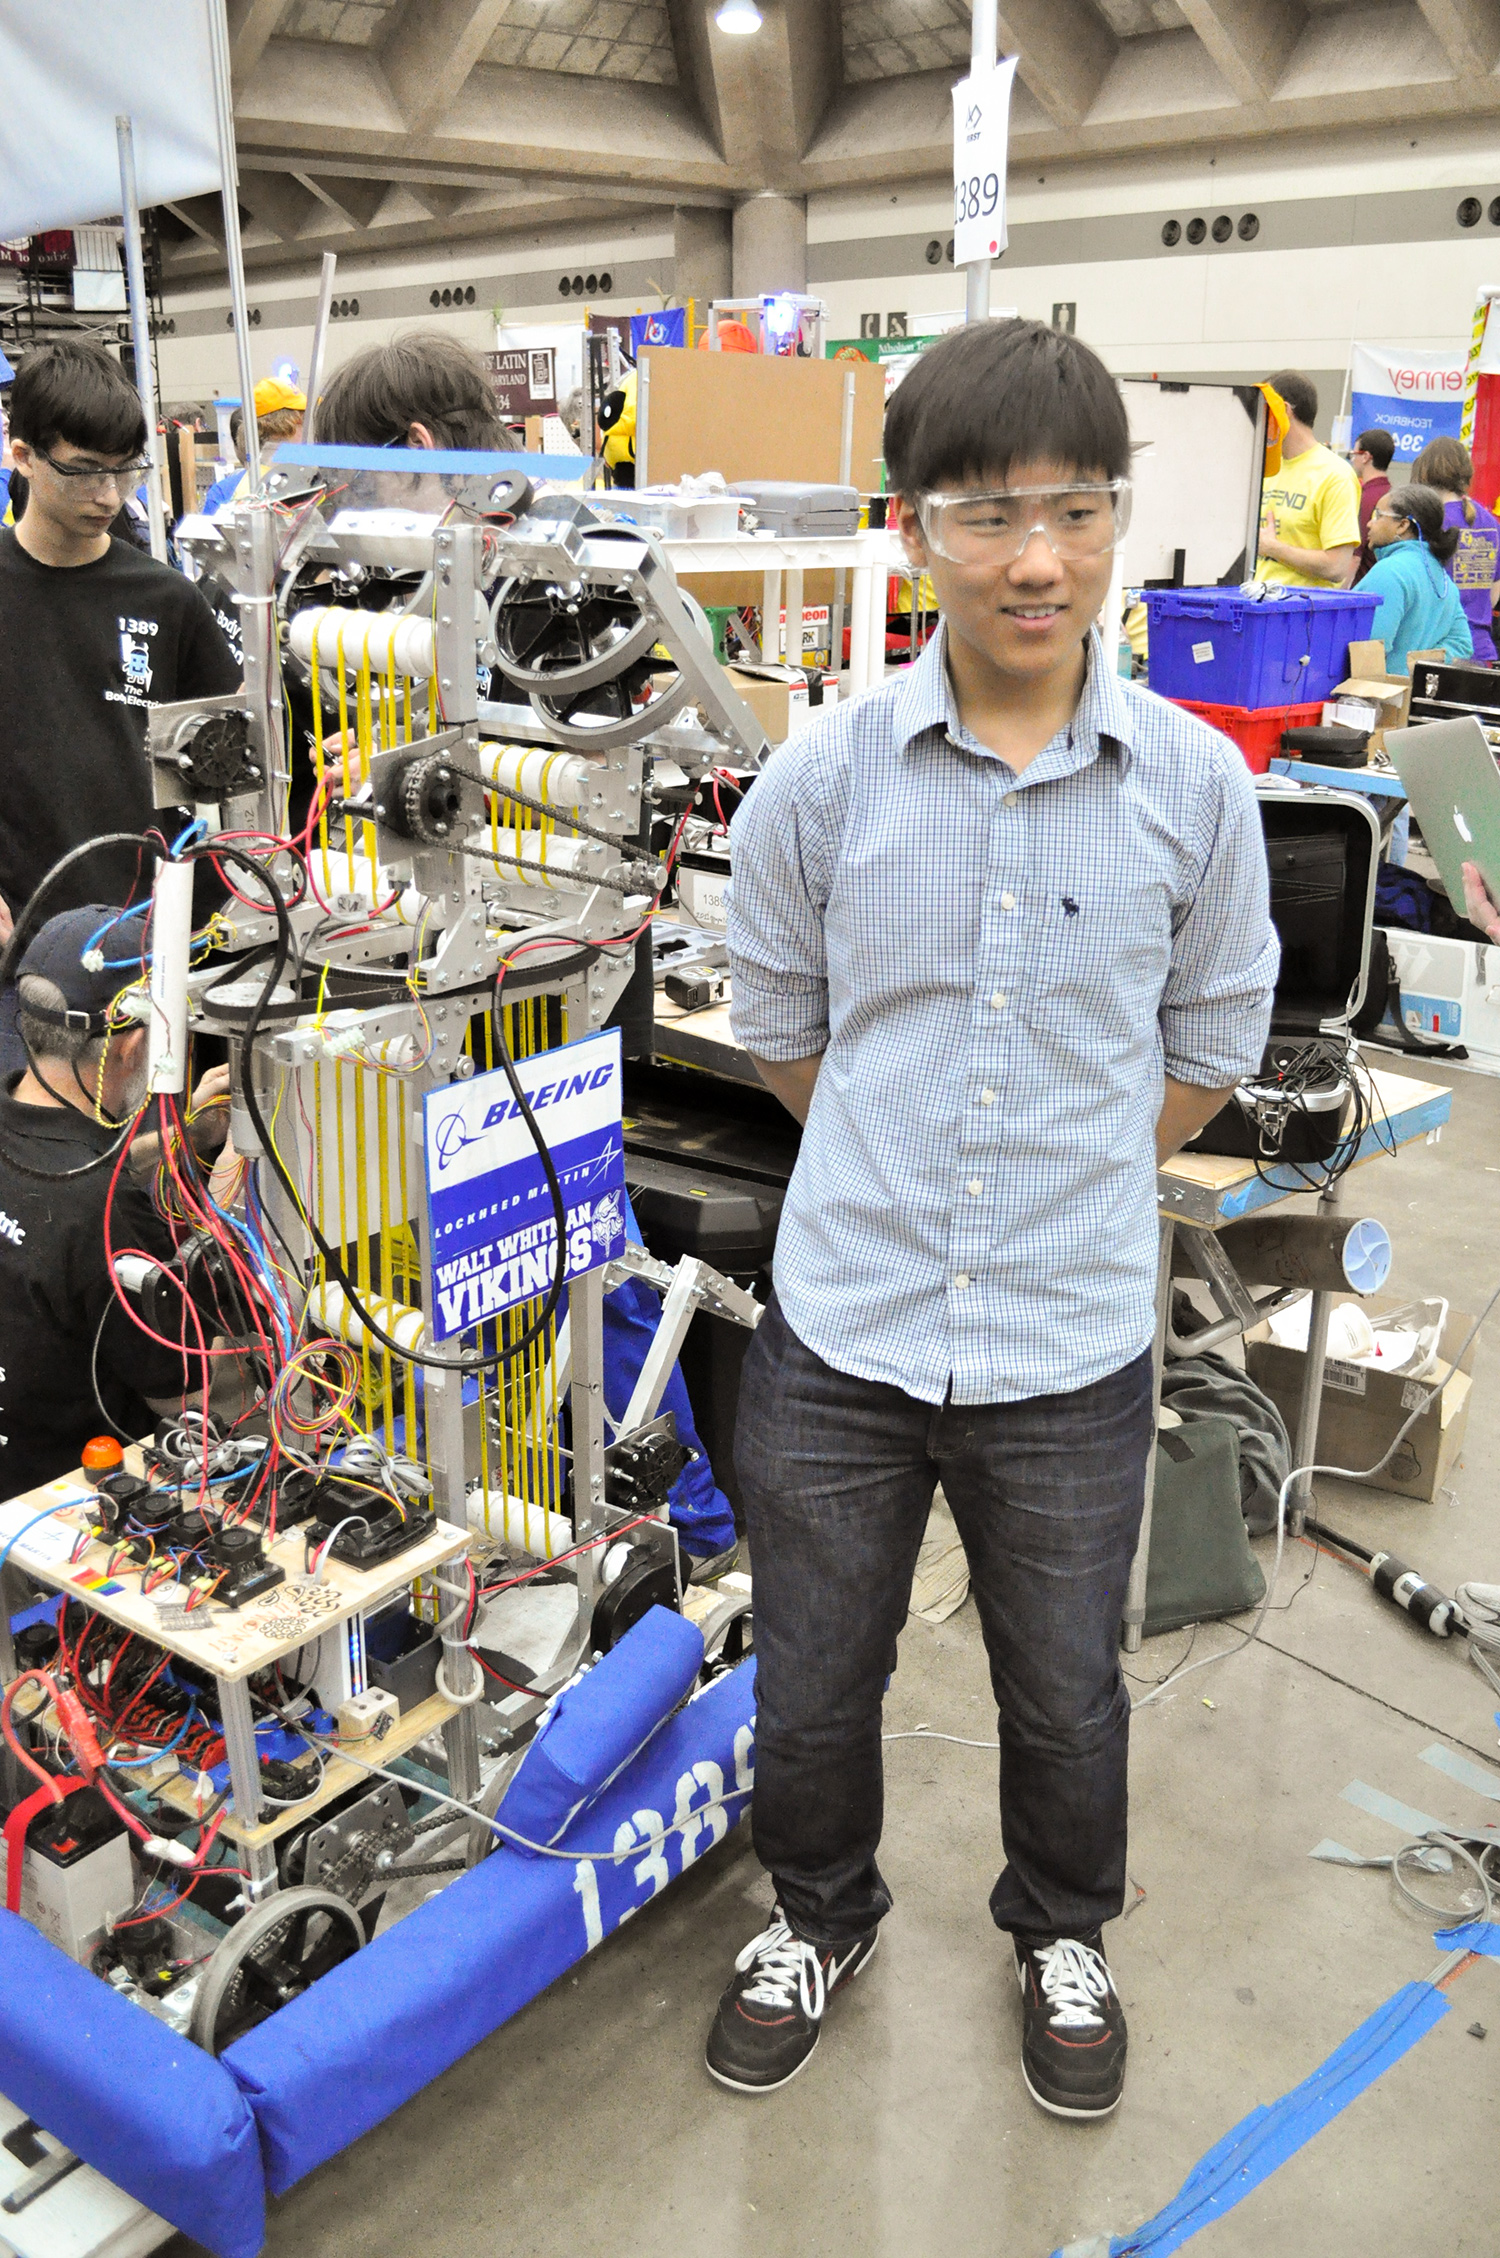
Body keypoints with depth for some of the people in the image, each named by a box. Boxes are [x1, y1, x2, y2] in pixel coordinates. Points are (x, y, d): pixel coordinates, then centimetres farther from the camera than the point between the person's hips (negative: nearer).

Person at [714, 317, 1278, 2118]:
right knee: (810, 1688, 19)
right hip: (839, 1335, 0)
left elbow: (1208, 1048, 5)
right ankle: (821, 1911, 50)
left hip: (1073, 1355, 0)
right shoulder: (818, 780, -9)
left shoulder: (1195, 786, -8)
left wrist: (1061, 1183, 3)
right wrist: (904, 1174, 4)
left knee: (1065, 1694, 21)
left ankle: (1060, 1930, 52)